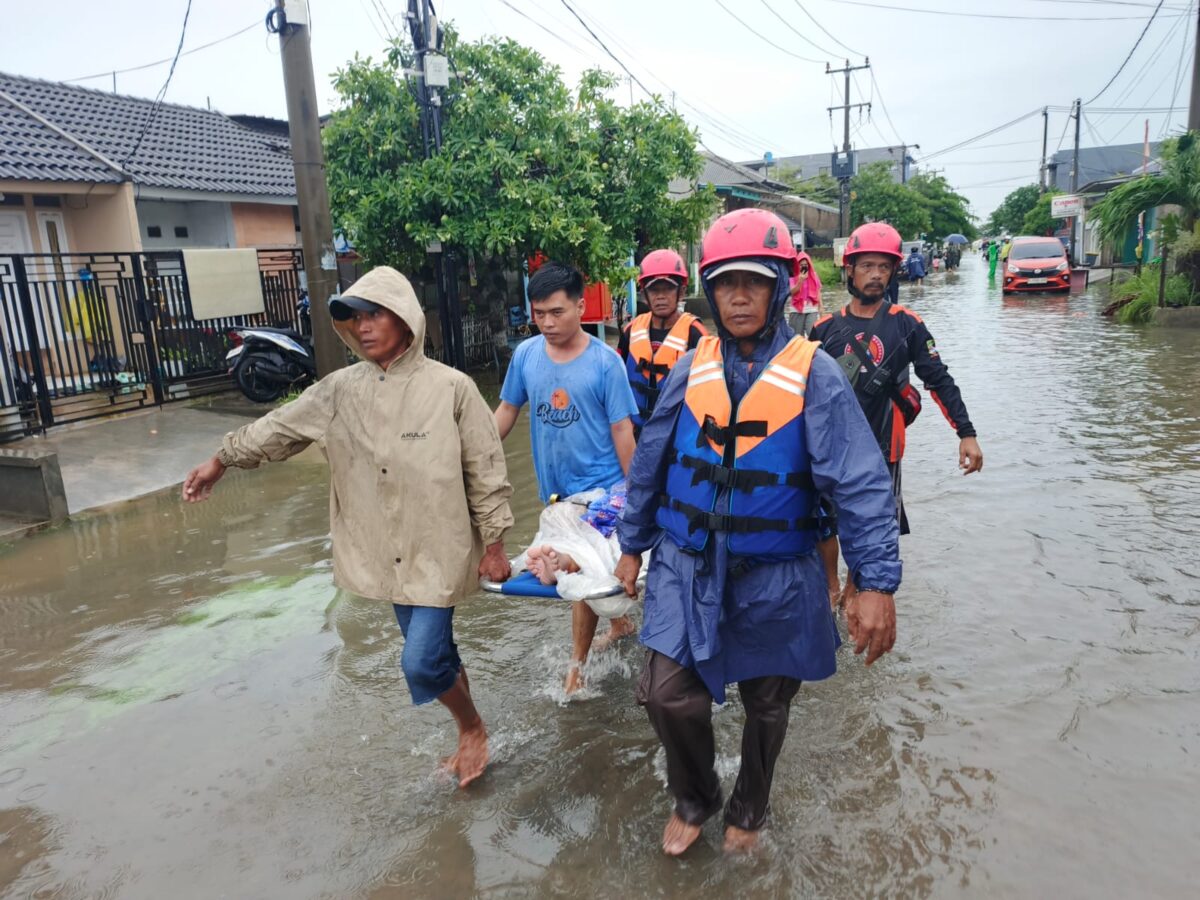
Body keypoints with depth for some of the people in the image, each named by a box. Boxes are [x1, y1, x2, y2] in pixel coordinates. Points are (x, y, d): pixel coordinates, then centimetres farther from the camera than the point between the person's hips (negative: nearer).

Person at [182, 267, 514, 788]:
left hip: (438, 551, -5)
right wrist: (221, 461, 20)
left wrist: (494, 544, -8)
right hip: (387, 554, 5)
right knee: (434, 653, 17)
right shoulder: (340, 390, 0)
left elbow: (486, 471, -10)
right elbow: (281, 427, 12)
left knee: (421, 663, -6)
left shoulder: (450, 388, -14)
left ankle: (474, 729, 23)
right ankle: (468, 734, 39)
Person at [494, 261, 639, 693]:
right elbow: (507, 410, 8)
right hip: (554, 487, 4)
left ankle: (577, 663, 15)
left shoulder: (605, 361, -14)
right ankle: (619, 622, 43)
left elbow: (621, 429, -11)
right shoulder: (525, 355, -3)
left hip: (598, 487, -4)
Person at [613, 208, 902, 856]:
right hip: (686, 571, 2)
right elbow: (650, 465, 9)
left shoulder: (813, 375, -11)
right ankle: (694, 800, 29)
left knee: (766, 705, 16)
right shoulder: (690, 371, 0)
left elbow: (862, 484, -14)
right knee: (668, 695, -5)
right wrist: (632, 546, 13)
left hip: (774, 579, -1)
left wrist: (877, 583, -19)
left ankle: (748, 810, 47)